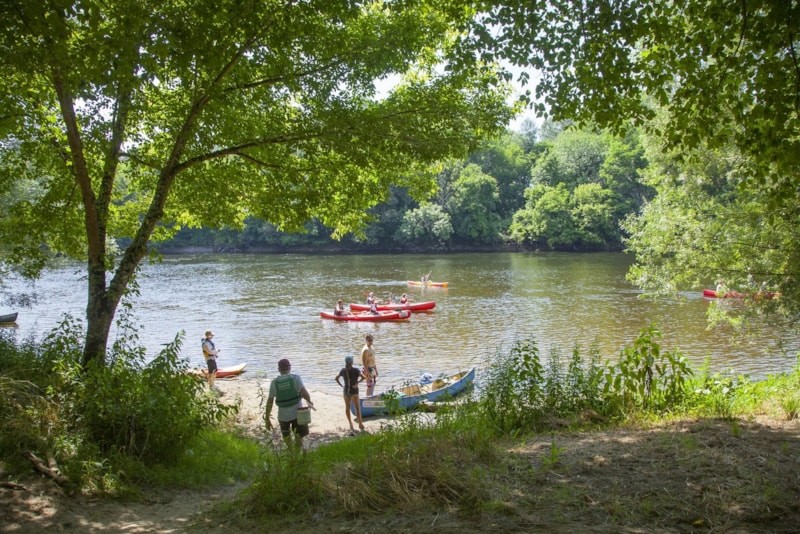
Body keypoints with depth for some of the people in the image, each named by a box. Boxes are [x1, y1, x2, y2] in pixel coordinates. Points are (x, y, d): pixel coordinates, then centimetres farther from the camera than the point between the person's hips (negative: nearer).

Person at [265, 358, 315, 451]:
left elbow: (270, 401, -2)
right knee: (298, 437, 12)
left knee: (287, 437, 25)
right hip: (297, 413, -2)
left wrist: (267, 419, 4)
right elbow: (304, 392, -21)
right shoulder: (295, 378, -8)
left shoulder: (274, 382, -1)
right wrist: (310, 402, -2)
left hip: (283, 415, 2)